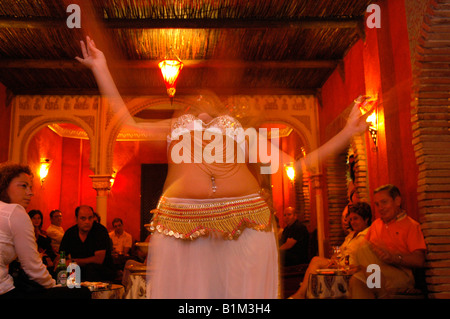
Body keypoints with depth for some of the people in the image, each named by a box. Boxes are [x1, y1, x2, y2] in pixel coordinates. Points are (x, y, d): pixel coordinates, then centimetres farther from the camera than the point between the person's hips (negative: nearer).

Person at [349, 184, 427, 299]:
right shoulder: (375, 224, 25)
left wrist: (394, 257, -22)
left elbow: (419, 260, -5)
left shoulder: (411, 225, 7)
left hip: (402, 277, -4)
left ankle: (383, 294, -26)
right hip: (373, 275, 4)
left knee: (363, 250, -27)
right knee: (356, 280, -32)